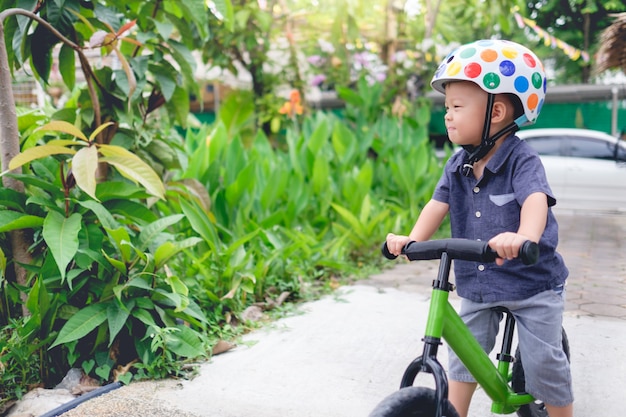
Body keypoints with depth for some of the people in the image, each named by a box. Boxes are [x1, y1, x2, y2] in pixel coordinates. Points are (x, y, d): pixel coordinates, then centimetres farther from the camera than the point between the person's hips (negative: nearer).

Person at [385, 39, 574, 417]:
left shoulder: (522, 159, -19)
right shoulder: (458, 166, -1)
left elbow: (536, 200, -36)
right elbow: (439, 203, -9)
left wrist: (524, 237, -58)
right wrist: (413, 239, -26)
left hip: (533, 282, -5)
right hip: (479, 285, 5)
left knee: (543, 359, 1)